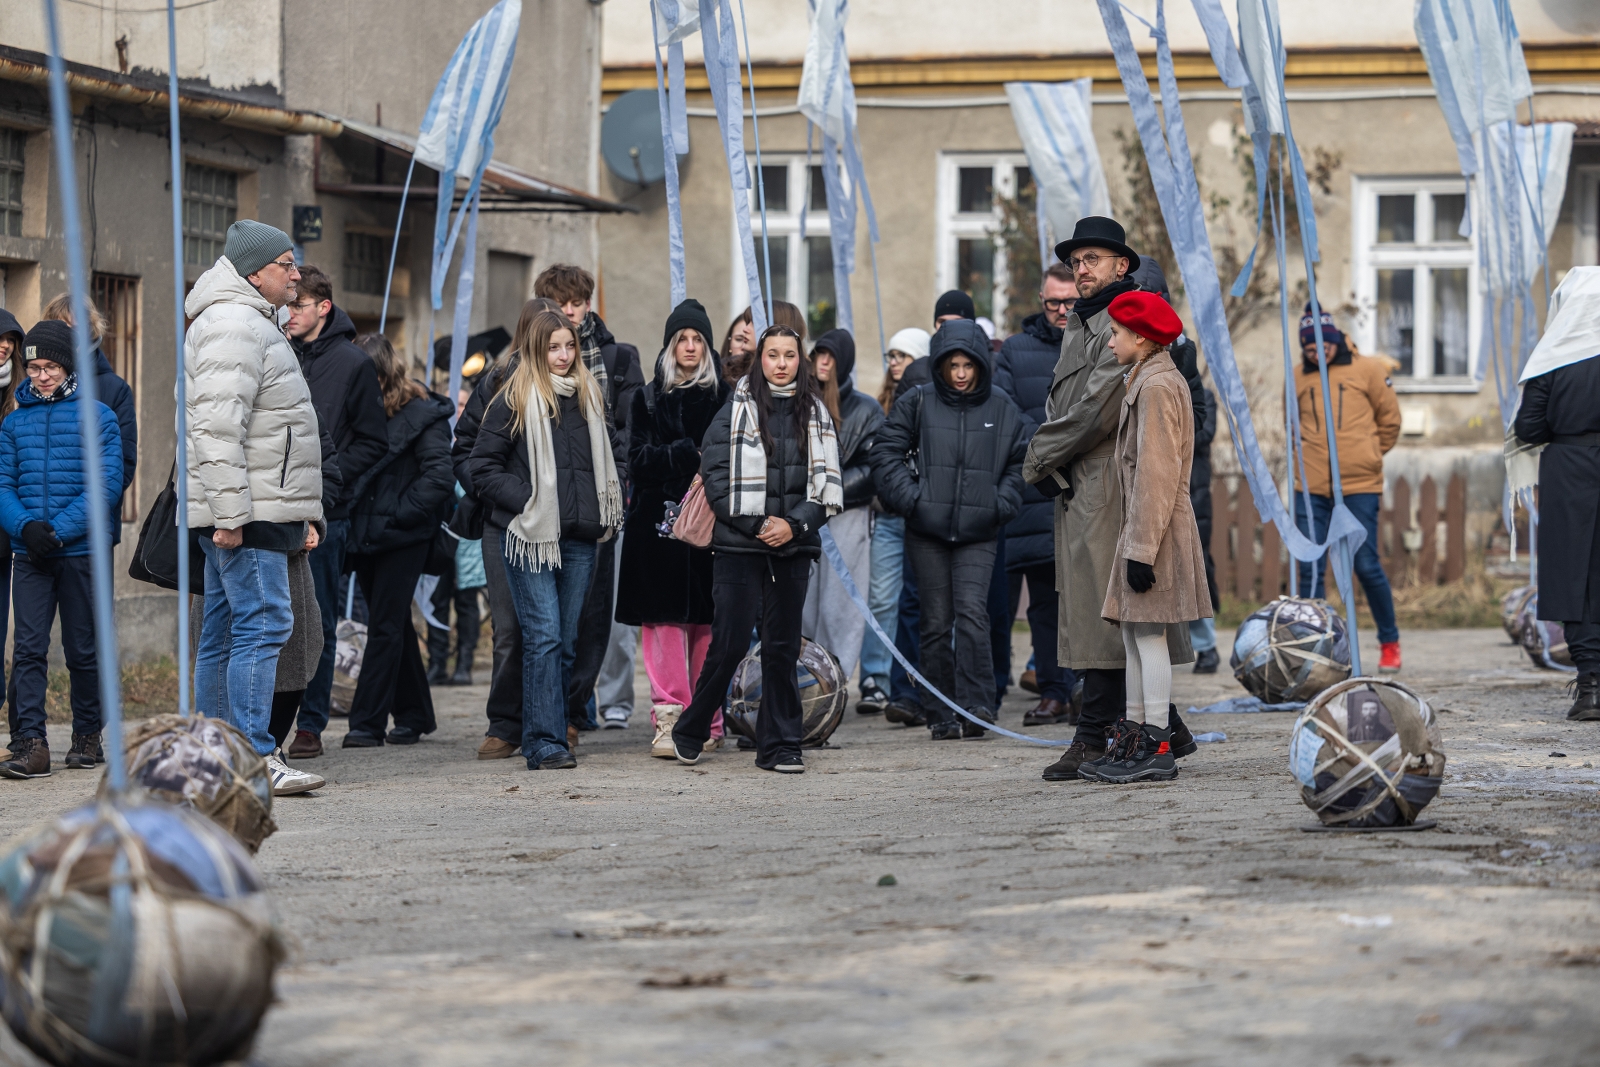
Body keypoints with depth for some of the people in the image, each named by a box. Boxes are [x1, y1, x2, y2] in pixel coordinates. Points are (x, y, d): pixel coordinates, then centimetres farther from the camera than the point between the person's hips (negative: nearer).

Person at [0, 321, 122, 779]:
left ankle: (87, 735, 20)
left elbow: (106, 484, -7)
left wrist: (59, 531, -16)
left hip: (81, 552, -2)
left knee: (83, 650, 7)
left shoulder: (97, 417, 1)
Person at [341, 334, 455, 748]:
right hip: (364, 535, 7)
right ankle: (415, 716, 25)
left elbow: (439, 473, -15)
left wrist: (401, 513, -15)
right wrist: (345, 515, 1)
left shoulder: (421, 413, -9)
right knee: (394, 625, 14)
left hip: (402, 538, -6)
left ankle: (368, 724, -8)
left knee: (385, 627, -7)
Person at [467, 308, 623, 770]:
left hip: (579, 538, 5)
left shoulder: (590, 396, 14)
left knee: (566, 640, 7)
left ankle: (545, 736, 14)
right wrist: (525, 502, -13)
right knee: (544, 636, -11)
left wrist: (607, 513, 10)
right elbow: (483, 466, -4)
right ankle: (546, 743, -13)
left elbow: (604, 459, 24)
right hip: (531, 536, -5)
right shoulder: (514, 400, -3)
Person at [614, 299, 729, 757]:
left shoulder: (723, 397, 9)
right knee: (665, 620, -7)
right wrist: (688, 454, -12)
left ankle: (705, 720, 3)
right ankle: (668, 718, -9)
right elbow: (638, 459, 2)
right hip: (659, 522, 1)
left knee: (706, 622, -3)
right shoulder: (649, 399, 13)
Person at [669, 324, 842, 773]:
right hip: (739, 546, -3)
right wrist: (756, 524, -11)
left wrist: (794, 524, -9)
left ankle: (779, 745, 9)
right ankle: (690, 733, 12)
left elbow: (828, 484, 6)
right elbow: (715, 476, -5)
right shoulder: (736, 411, 0)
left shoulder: (816, 415, 9)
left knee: (783, 647, 3)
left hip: (793, 547, 3)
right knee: (730, 644, -6)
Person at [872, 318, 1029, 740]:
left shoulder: (1003, 409, 6)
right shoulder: (917, 404, 2)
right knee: (937, 622, 3)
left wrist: (1001, 503, 1)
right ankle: (941, 715, 8)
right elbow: (885, 454, 3)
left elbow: (1020, 463, 15)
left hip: (979, 534, 0)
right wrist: (911, 497, -8)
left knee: (972, 612, -16)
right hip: (926, 532, 0)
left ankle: (976, 705, -17)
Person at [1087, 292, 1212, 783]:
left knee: (1148, 635, -8)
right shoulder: (1149, 381, 18)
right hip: (1142, 528, 10)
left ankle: (1156, 749, -7)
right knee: (1133, 635, 12)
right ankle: (1132, 737, 17)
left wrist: (1142, 549, -21)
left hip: (1155, 529, -10)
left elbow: (1157, 473, -20)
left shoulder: (1156, 387, -14)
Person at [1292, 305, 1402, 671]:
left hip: (1360, 486, -2)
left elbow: (1390, 421, 11)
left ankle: (1390, 642, 18)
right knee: (1311, 570, -1)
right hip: (1311, 488, 2)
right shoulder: (1298, 377, 7)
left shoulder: (1367, 370, 1)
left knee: (1367, 567, 1)